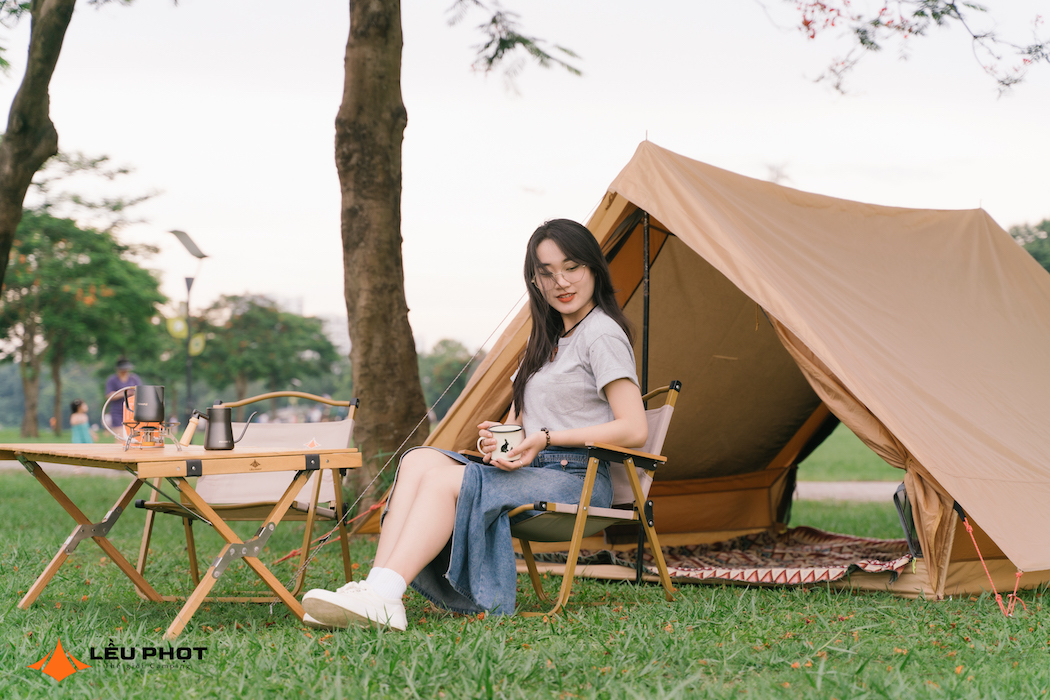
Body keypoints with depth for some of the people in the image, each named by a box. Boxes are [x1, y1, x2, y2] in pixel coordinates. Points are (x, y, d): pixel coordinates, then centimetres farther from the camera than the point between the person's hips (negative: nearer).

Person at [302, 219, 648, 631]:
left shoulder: (602, 334, -6)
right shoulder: (547, 338, 21)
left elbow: (634, 430, -15)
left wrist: (547, 438, -17)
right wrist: (498, 437, -2)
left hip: (577, 479, -8)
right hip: (530, 469, 8)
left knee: (447, 480, -27)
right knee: (420, 460, -15)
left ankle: (381, 598, -39)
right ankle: (377, 589, -30)